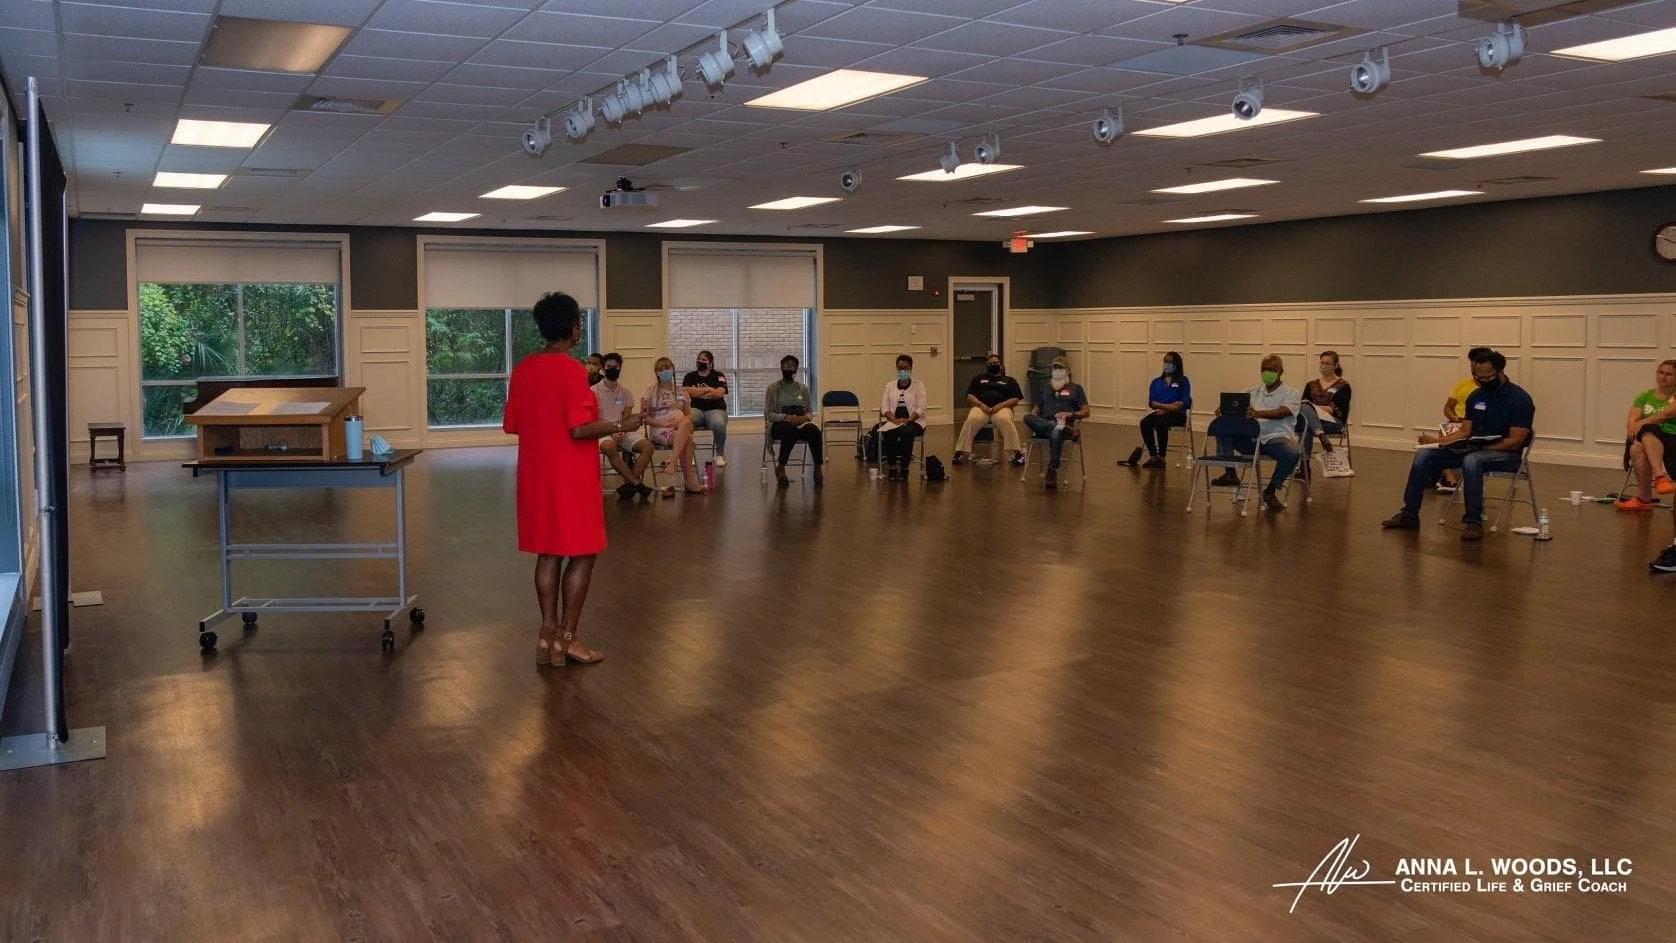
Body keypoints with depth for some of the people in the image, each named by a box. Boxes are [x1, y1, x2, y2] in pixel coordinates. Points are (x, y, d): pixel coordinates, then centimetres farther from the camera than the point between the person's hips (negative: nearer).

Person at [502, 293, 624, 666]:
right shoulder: (572, 370, -16)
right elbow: (580, 429, -21)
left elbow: (511, 425, 10)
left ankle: (548, 634, 14)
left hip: (536, 475, 7)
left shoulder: (522, 369, 5)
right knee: (582, 554, 3)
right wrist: (620, 425, -9)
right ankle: (567, 638, 6)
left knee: (548, 553, 12)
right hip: (572, 476, -7)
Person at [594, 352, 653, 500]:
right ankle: (637, 483, -33)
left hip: (624, 431, 4)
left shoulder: (625, 392, 12)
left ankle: (628, 483, -24)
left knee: (647, 445, -23)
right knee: (609, 446, -39)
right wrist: (612, 432, -18)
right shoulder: (594, 391, 1)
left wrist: (622, 431, -15)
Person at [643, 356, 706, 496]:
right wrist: (661, 423, -14)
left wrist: (679, 420, -12)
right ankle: (691, 482, -36)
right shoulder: (651, 391, 8)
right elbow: (644, 416, 2)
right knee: (687, 439, -34)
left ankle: (673, 462, -38)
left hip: (680, 429, 3)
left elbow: (689, 415, 12)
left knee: (686, 422, -37)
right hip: (659, 431, -3)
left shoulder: (681, 392, 17)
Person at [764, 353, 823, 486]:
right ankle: (780, 468, -26)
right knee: (791, 430, -41)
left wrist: (805, 417, -11)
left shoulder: (803, 388, 14)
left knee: (814, 430, -34)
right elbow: (768, 414, -2)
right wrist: (787, 417, -19)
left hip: (801, 423, 3)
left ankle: (818, 468, -31)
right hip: (779, 425, -3)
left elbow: (809, 412, 14)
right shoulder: (773, 388, 4)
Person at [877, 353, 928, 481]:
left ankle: (904, 468, -27)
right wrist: (894, 419, -14)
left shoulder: (918, 385, 8)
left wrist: (908, 420, -19)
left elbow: (921, 407, -3)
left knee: (907, 433, -36)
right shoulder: (890, 386, 15)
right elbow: (884, 406, 6)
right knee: (889, 433, -33)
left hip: (913, 421, -2)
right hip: (893, 421, 2)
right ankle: (891, 467, -21)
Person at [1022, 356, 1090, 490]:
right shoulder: (1045, 389, 30)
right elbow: (1036, 410, 23)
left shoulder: (1075, 388, 20)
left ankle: (1052, 473, -46)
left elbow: (1086, 412, 12)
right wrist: (1033, 424, -1)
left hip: (1066, 423, -3)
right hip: (1043, 425, 3)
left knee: (1056, 434, -42)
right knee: (1027, 417, -33)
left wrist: (1070, 414, -9)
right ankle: (1063, 428, -45)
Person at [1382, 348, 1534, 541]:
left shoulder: (1519, 399, -11)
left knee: (1471, 460, -40)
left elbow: (1515, 442, -16)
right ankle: (1409, 514, -8)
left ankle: (1474, 522, -32)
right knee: (1423, 455, -11)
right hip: (1473, 449, 7)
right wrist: (1437, 441, -8)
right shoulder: (1476, 396, 10)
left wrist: (1479, 447, -27)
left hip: (1505, 454, -7)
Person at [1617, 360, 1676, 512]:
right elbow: (1632, 420, 6)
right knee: (1636, 449, -36)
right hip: (1647, 439, 3)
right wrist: (1632, 429, -17)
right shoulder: (1645, 396, 19)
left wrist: (1642, 423, -23)